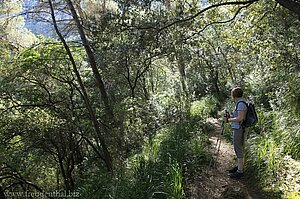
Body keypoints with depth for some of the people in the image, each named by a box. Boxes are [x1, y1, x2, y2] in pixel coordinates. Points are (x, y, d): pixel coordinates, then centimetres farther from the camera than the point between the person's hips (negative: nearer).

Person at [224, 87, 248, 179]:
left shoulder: (241, 103, -18)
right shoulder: (239, 103, 13)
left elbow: (240, 118, -24)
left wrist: (229, 120, -14)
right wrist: (230, 117, 9)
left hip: (240, 130, -10)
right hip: (238, 129, 10)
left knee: (239, 149, -3)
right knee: (237, 148, 18)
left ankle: (240, 171, 5)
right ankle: (239, 166, 31)